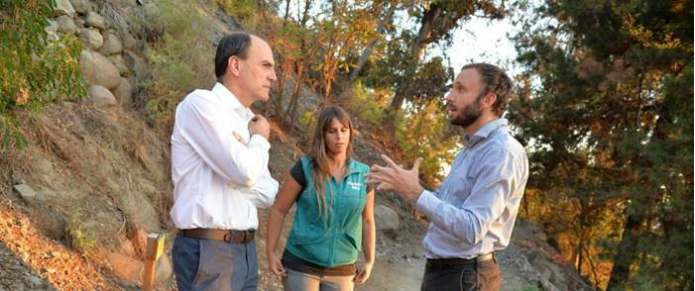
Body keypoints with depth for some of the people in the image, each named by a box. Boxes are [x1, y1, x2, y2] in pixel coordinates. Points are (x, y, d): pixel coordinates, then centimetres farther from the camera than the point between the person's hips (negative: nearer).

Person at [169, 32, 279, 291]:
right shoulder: (201, 103, -10)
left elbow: (267, 194, 10)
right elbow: (245, 172, -20)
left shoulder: (247, 122, 14)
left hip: (245, 250, 8)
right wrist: (261, 140, 0)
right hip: (207, 253, -8)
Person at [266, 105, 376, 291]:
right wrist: (270, 253, -5)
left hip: (341, 270, 3)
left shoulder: (363, 174, 2)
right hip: (301, 264, -3)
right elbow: (278, 210, -2)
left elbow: (367, 221, 11)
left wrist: (370, 261, 10)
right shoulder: (305, 168, -7)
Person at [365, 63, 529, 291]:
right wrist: (403, 186, 8)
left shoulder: (503, 152, -19)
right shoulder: (471, 148, 14)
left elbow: (471, 229, -25)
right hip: (439, 272, 10)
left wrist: (416, 192, -24)